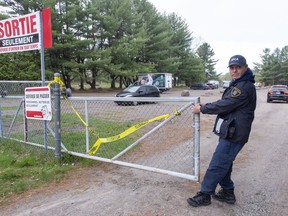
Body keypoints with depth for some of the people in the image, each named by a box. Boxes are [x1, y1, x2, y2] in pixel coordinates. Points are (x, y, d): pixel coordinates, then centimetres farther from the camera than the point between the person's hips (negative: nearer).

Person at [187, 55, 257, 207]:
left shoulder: (245, 87, -19)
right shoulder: (238, 84, 15)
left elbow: (224, 105, -22)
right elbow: (225, 103, 16)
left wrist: (202, 109, -10)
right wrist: (204, 106, 4)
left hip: (234, 135, -10)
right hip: (229, 132, 10)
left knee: (217, 165, -2)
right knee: (224, 163, 18)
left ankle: (205, 195, 10)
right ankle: (227, 192, 32)